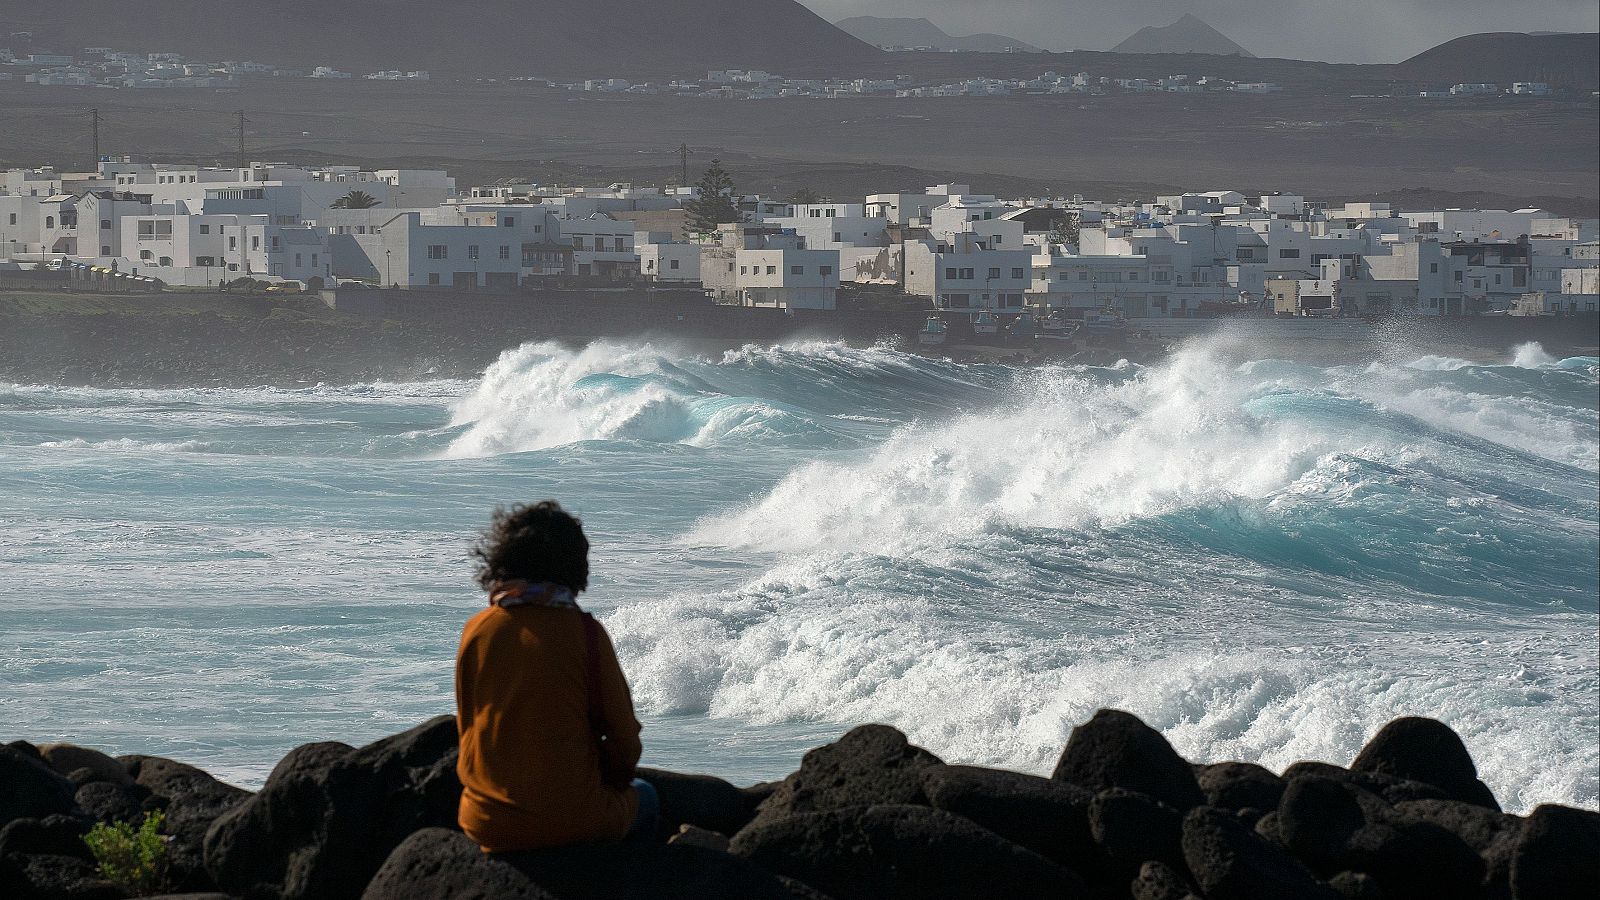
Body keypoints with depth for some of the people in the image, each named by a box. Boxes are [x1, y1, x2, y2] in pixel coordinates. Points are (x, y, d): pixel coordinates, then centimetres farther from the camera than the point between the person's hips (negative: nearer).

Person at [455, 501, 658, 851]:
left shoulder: (476, 630, -1)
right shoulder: (584, 632, -10)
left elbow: (466, 727, 8)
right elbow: (624, 738, -5)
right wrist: (611, 781, 15)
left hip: (487, 824, 3)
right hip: (571, 820, -3)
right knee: (643, 796, 30)